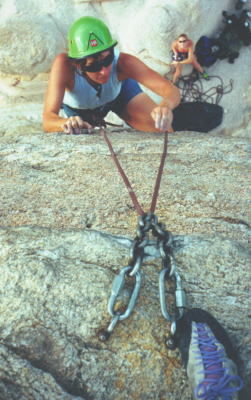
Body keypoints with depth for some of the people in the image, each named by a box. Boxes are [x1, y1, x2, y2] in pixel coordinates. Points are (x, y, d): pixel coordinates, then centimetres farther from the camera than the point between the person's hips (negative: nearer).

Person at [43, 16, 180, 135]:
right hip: (78, 108, 0)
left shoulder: (122, 62, -41)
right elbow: (48, 119, -49)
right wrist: (65, 123, -73)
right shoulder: (64, 65, -44)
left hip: (120, 91, 1)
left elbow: (171, 89, -48)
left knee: (162, 128, -12)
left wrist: (166, 105, -73)